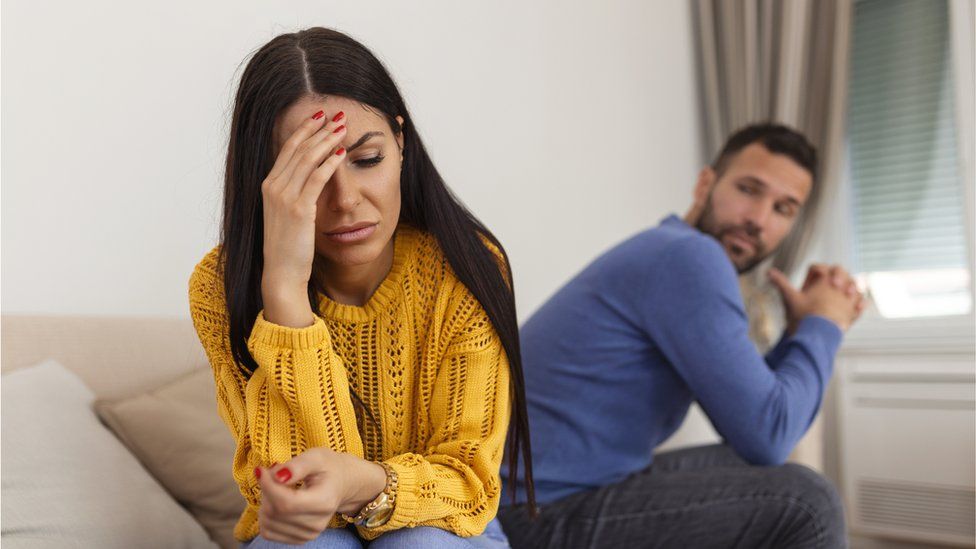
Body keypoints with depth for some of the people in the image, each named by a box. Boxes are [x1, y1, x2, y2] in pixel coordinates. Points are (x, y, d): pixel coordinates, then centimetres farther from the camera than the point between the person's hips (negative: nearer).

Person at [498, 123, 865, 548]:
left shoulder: (676, 259, 16)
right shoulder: (691, 256, -14)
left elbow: (746, 413, 21)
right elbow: (767, 436, -17)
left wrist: (800, 332, 8)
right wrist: (823, 326, -2)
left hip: (554, 491, 10)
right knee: (804, 504, -12)